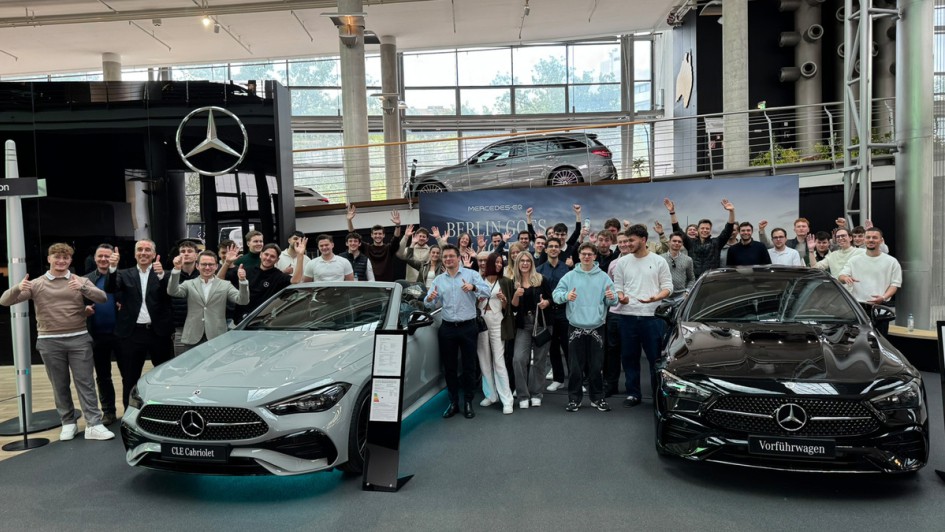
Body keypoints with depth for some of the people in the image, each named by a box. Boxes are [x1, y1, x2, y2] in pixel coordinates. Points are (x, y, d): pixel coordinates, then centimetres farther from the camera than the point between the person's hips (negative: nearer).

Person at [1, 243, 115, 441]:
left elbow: (102, 298, -7)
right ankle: (68, 423, 20)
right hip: (50, 341, 1)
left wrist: (83, 288, -26)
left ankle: (94, 425, -3)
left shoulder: (80, 281, 6)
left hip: (79, 339, -1)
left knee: (85, 383, -2)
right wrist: (17, 288, -22)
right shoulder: (37, 284, 6)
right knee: (60, 386, 8)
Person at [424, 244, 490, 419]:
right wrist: (429, 299, -21)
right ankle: (453, 402, 20)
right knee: (449, 367, 8)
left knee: (469, 366, 3)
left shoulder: (471, 274, 0)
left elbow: (487, 291, -12)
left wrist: (473, 287, -32)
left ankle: (468, 402, 14)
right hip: (447, 328, 3)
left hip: (468, 327, -3)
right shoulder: (439, 279, 9)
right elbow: (430, 304, 3)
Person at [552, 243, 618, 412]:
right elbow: (555, 293, -3)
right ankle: (574, 398, 17)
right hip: (576, 327, 0)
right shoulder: (570, 276, 2)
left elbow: (612, 302, 1)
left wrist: (612, 298, -23)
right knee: (576, 365, 6)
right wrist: (565, 296, -24)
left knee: (596, 365, 7)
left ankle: (597, 398, 21)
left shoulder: (603, 277, 4)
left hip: (597, 327, 1)